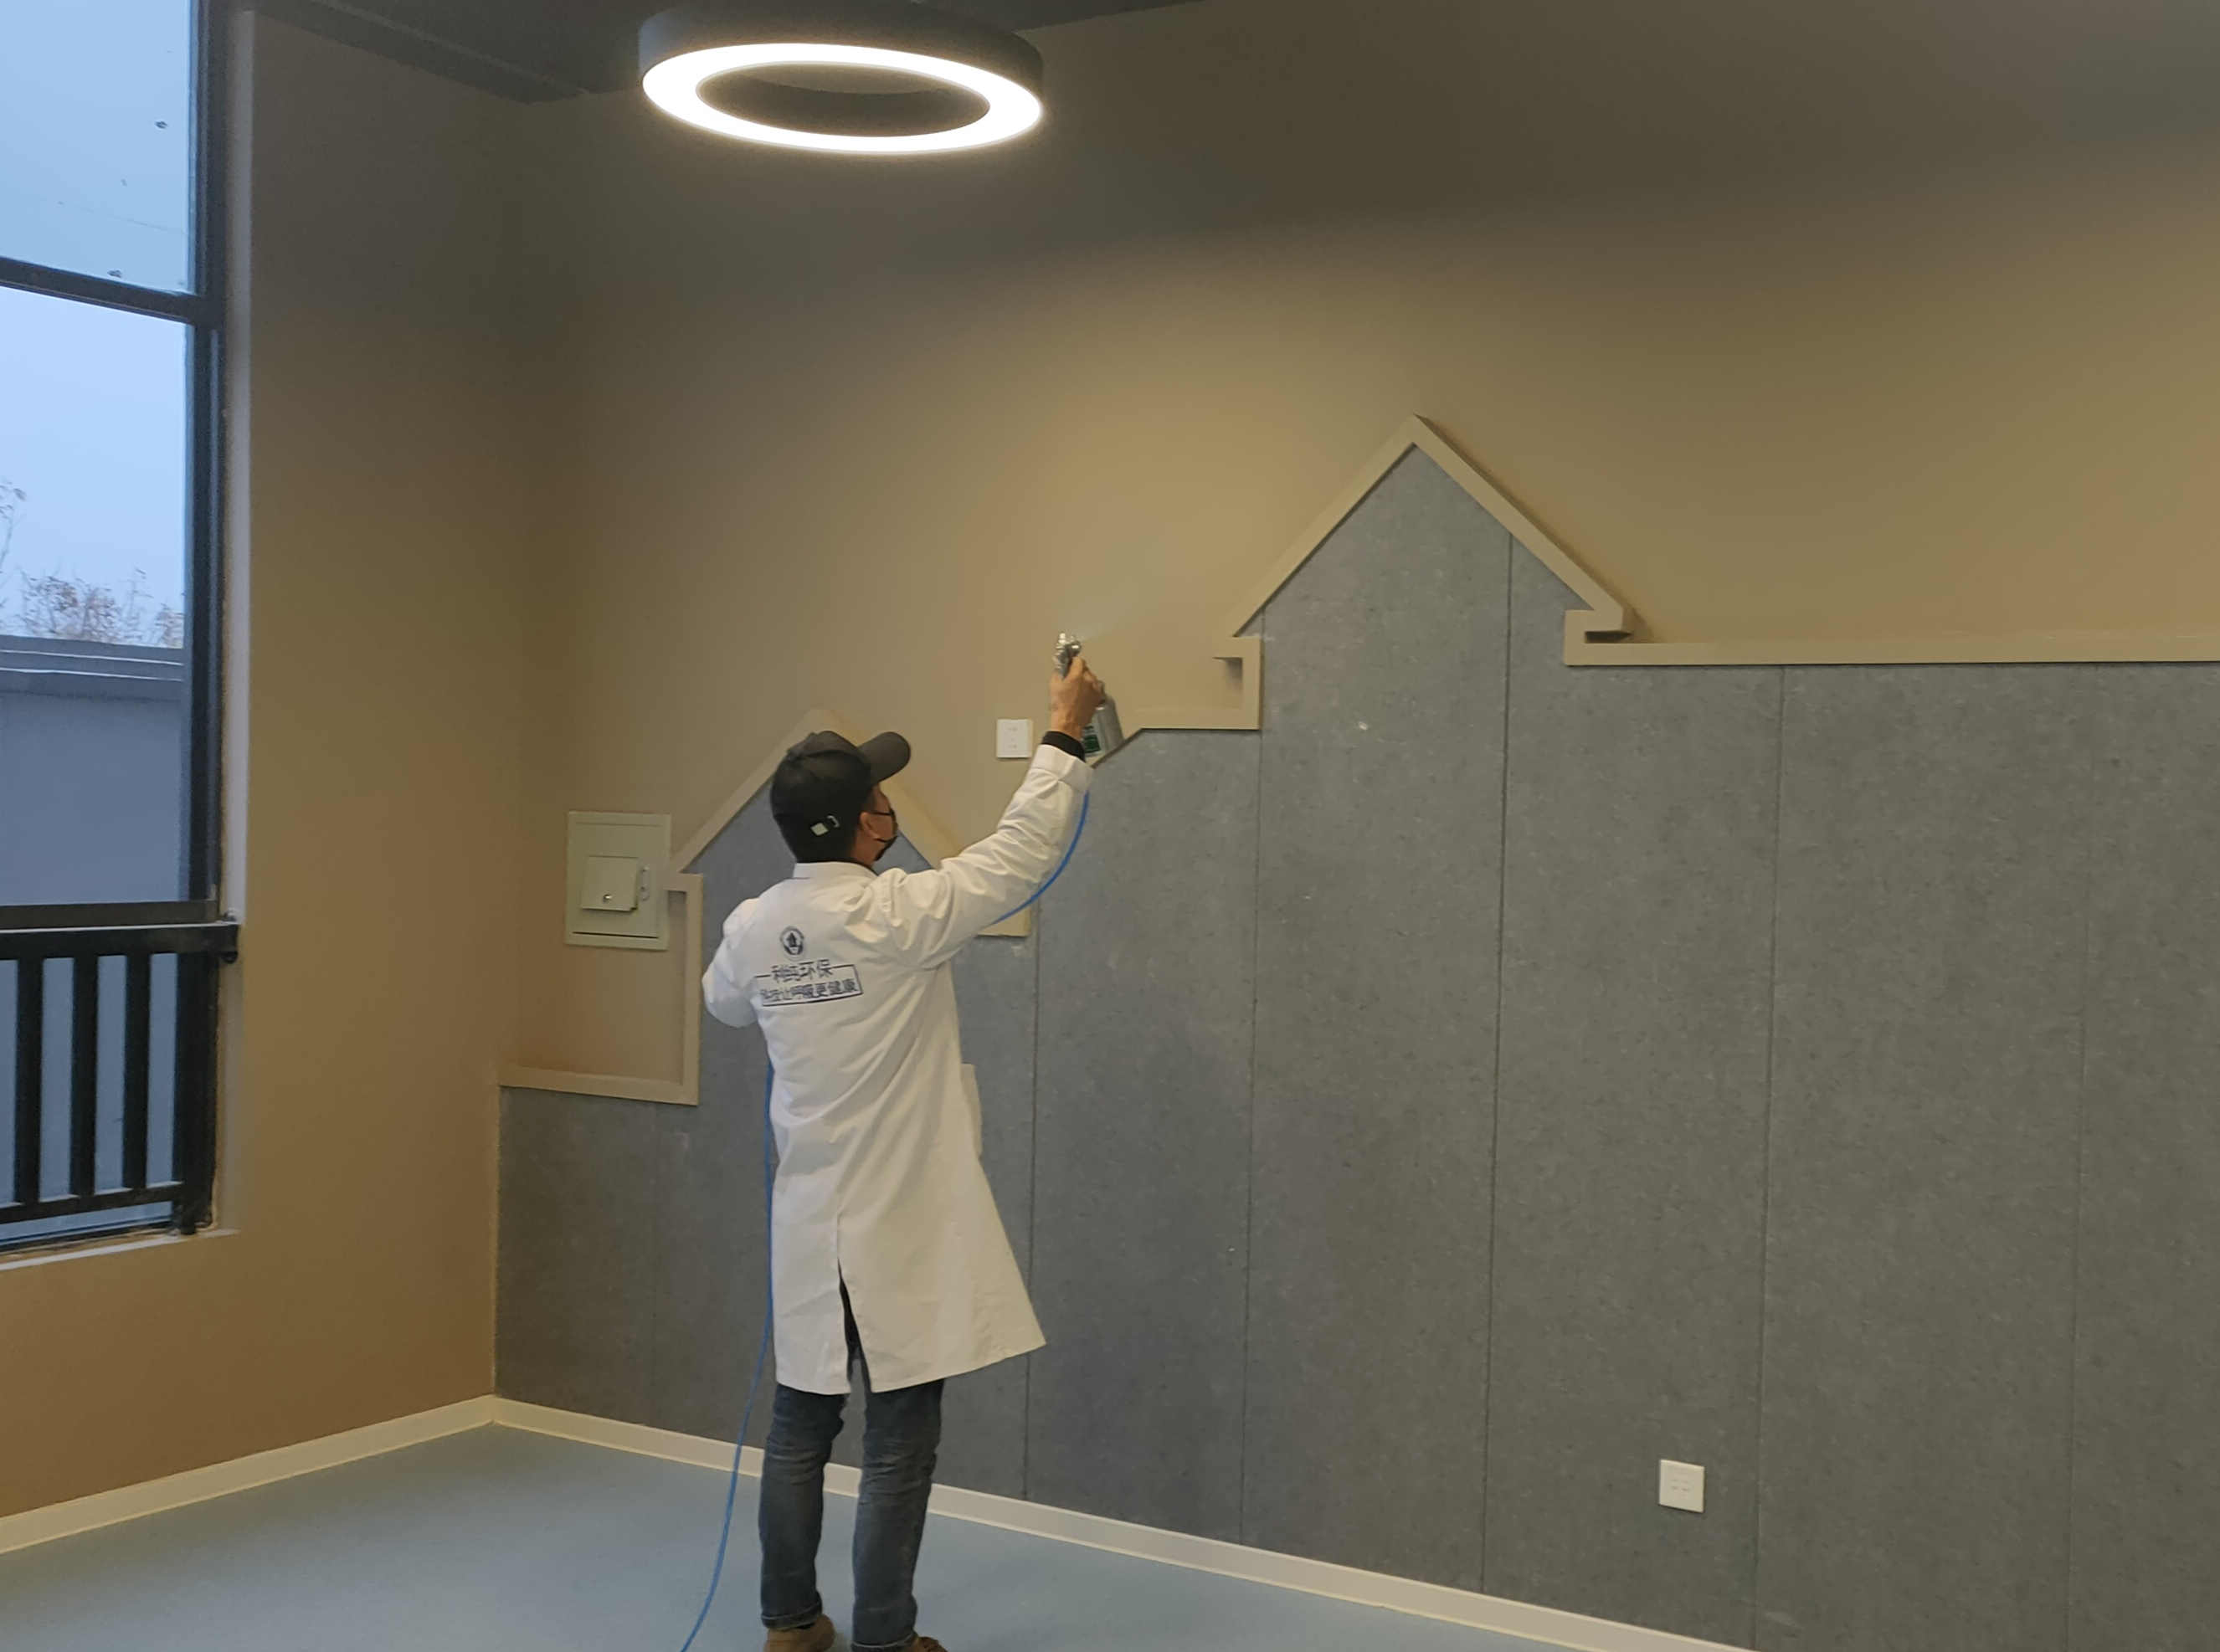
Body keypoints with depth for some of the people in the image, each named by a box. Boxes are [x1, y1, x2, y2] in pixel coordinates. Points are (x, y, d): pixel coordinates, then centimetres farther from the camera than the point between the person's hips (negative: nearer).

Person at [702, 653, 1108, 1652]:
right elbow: (1023, 853, -10)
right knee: (899, 1447, 4)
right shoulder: (899, 917, -20)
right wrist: (1064, 736, 1)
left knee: (801, 1427, 16)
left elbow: (724, 1003, 21)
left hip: (809, 1228, 6)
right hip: (901, 1230, -6)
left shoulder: (753, 926, -2)